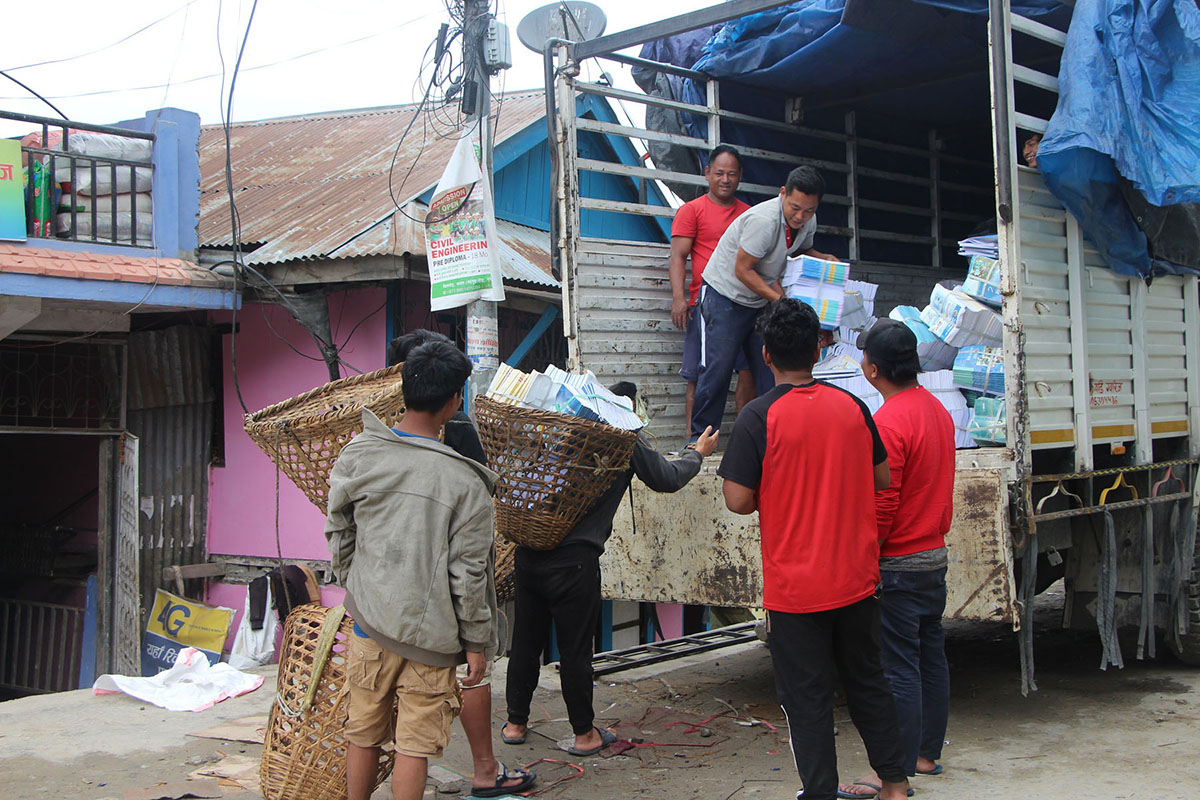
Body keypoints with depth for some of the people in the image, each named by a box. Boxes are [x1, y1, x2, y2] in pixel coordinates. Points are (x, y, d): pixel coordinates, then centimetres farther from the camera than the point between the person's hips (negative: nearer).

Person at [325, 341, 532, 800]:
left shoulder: (357, 457, -6)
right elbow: (468, 570, -12)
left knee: (363, 733, 17)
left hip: (369, 623, 3)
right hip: (431, 633, -3)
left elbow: (337, 535, 4)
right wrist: (476, 640, -2)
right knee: (415, 743, 5)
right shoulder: (464, 482, -15)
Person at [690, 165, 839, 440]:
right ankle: (701, 436, 2)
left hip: (763, 300, 7)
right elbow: (742, 270, -23)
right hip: (725, 293, -7)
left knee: (770, 368, -1)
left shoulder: (808, 222, -4)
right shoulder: (763, 220, -29)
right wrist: (779, 299, -26)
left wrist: (824, 258, -5)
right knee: (717, 368, -8)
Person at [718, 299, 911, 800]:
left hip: (795, 585, -5)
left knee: (807, 698, 6)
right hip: (856, 579, 5)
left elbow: (738, 500, -16)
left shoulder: (759, 417, -14)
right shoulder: (852, 407, 0)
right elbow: (882, 478, 10)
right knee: (867, 682, 20)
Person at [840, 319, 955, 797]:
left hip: (898, 564, -9)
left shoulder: (888, 422, -21)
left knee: (899, 672, -4)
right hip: (935, 554, 9)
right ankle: (928, 754, 27)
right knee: (931, 658, 16)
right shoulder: (936, 409, 8)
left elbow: (882, 507, -20)